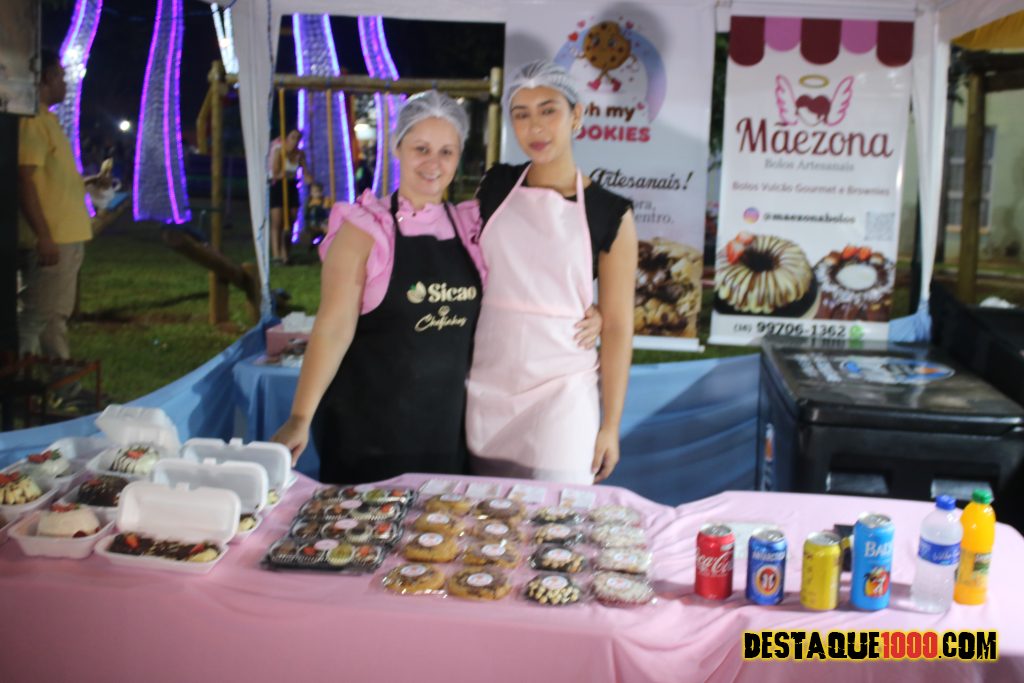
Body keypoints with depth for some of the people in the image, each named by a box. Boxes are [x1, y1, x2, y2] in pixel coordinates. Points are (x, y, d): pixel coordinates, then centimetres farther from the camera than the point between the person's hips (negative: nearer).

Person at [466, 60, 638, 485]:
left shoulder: (610, 215, -5)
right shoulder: (496, 187, 4)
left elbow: (617, 327, -3)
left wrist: (610, 425, -3)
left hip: (562, 394, -2)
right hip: (486, 390, 3)